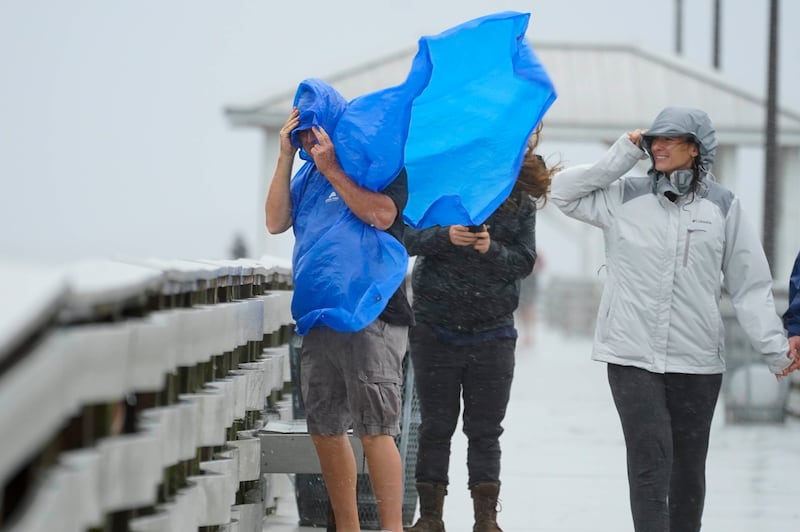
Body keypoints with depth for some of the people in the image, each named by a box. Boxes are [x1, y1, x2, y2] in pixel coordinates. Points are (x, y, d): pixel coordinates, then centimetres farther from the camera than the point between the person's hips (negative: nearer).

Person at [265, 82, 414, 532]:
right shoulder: (309, 174, 17)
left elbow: (381, 214, -16)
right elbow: (276, 223, 7)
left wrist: (332, 169, -10)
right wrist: (286, 157, 2)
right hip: (318, 317, 7)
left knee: (374, 429, -12)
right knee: (326, 430, 9)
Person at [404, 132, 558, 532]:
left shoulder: (521, 201, 1)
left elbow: (525, 260, -4)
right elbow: (408, 238, -8)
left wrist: (492, 249, -23)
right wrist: (446, 236, -26)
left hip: (492, 334, 1)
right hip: (436, 330, 0)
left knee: (486, 431, 5)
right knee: (435, 427, 6)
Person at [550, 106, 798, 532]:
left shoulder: (722, 206, 3)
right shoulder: (625, 197, 5)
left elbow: (750, 286, 3)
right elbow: (563, 191, 6)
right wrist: (619, 158, -1)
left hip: (698, 361, 1)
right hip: (632, 357, -1)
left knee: (689, 467, 11)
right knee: (650, 464, -9)